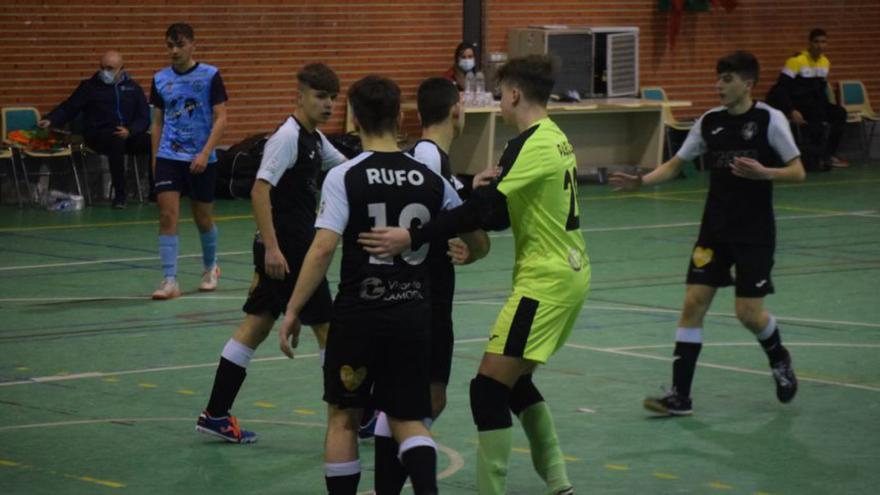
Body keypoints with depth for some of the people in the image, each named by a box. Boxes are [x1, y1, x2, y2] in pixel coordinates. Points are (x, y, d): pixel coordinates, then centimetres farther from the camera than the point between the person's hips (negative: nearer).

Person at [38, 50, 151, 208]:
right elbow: (68, 108, 4)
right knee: (116, 141, -38)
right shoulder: (90, 87, 10)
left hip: (129, 136, 3)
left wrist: (130, 131, -10)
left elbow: (144, 118, 11)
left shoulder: (133, 87, 15)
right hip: (98, 135, -3)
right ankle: (119, 195, -32)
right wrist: (50, 120, -15)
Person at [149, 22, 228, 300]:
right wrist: (154, 158, 9)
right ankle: (169, 281, -11)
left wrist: (205, 153, -17)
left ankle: (210, 267, 37)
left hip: (201, 160, -2)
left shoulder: (210, 76, -5)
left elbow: (221, 118, -7)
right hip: (168, 157, 2)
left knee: (203, 219, 11)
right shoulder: (160, 79, 5)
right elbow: (158, 122, 13)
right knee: (167, 215, -11)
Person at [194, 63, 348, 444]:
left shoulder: (315, 139, 13)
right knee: (327, 327, -1)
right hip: (287, 250, -10)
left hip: (296, 248, 10)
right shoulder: (288, 137, -16)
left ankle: (215, 414, 10)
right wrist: (272, 247, -27)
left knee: (257, 325, 9)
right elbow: (260, 191, -23)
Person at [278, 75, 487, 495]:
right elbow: (476, 243, 12)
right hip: (414, 315, 3)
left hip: (359, 314, -3)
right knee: (409, 420, 11)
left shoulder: (344, 177, -8)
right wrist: (464, 255, 35)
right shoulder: (430, 180, 3)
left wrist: (293, 311, -10)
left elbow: (323, 247, -16)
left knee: (343, 417, 14)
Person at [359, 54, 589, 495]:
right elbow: (505, 213, 16)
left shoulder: (531, 144, -17)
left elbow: (484, 208, -25)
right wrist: (491, 188, -4)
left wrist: (412, 238, -27)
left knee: (489, 388, -8)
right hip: (569, 273, 10)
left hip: (546, 279, -10)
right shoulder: (555, 139, 12)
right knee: (516, 383, 20)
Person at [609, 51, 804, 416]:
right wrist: (642, 181, -7)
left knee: (749, 312, -5)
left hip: (755, 231, -4)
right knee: (693, 302, -5)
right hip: (715, 229, 4)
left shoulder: (769, 120, -9)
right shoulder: (709, 122, 3)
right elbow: (676, 164, 10)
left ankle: (779, 359, 30)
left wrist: (763, 173, -26)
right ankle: (680, 396, -2)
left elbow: (797, 172, -8)